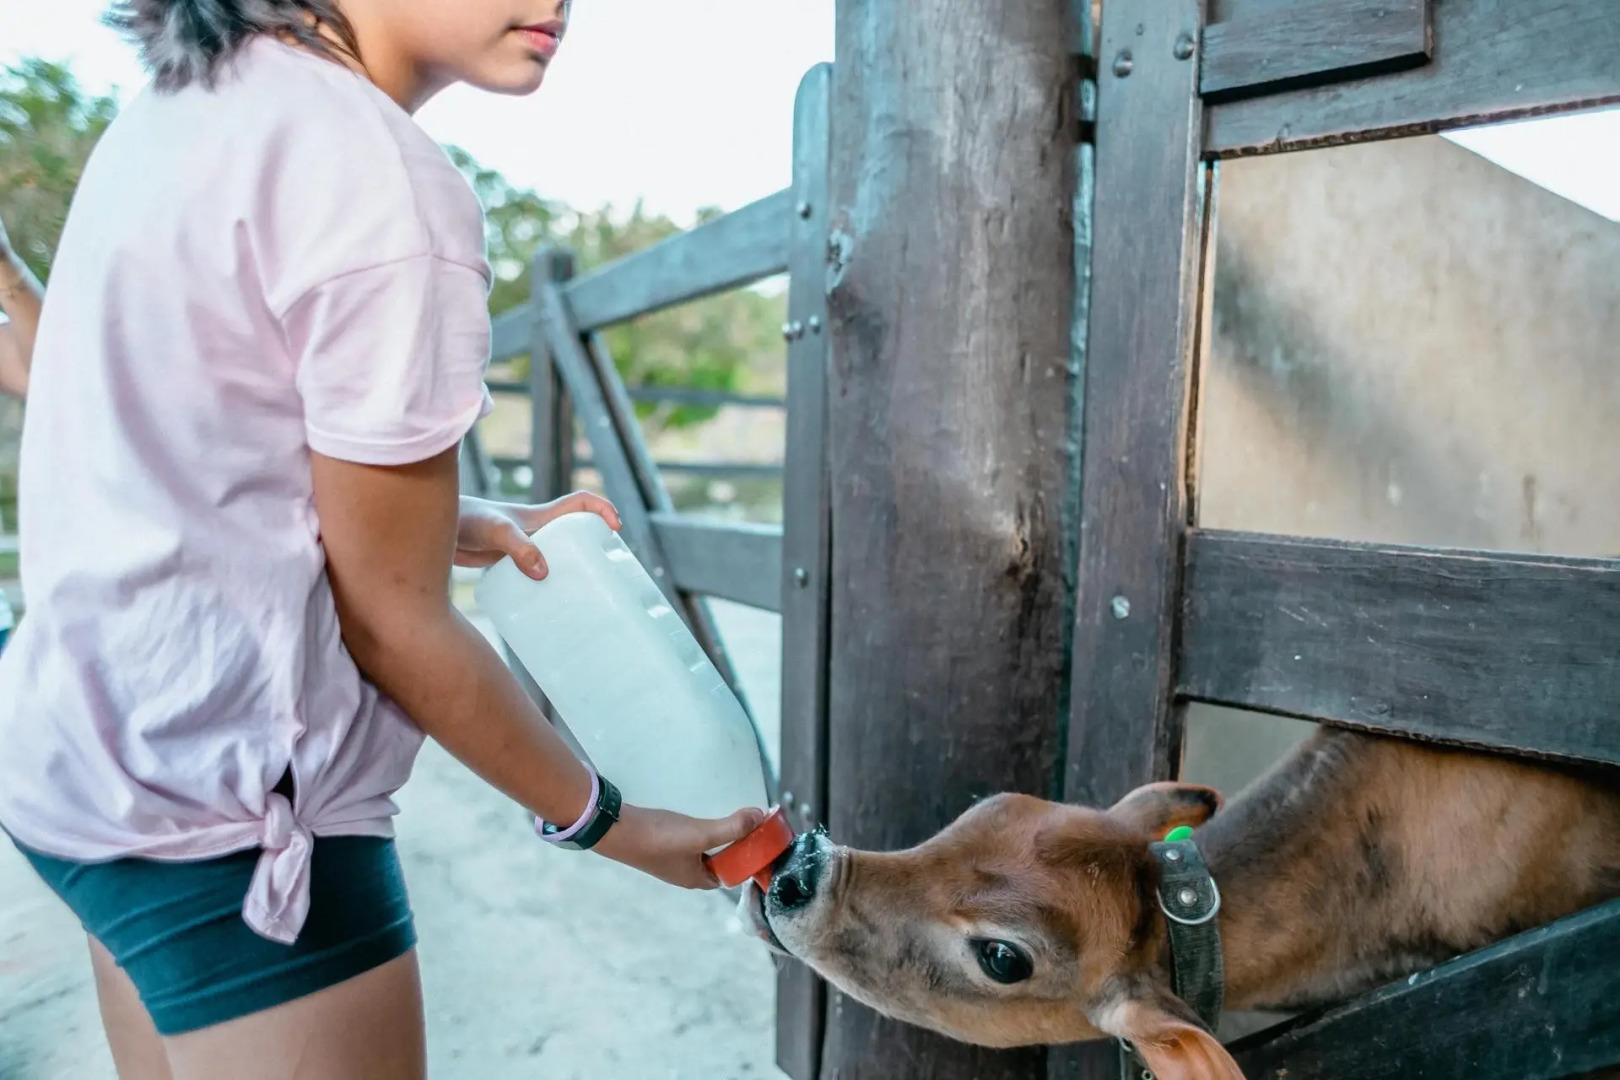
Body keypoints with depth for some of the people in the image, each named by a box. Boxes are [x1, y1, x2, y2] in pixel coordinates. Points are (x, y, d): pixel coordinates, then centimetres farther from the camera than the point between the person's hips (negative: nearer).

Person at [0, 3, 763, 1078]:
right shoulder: (384, 184, -21)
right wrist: (607, 822, -4)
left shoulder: (176, 105, 6)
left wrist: (464, 527, 6)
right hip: (232, 803, -9)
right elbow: (394, 623, -16)